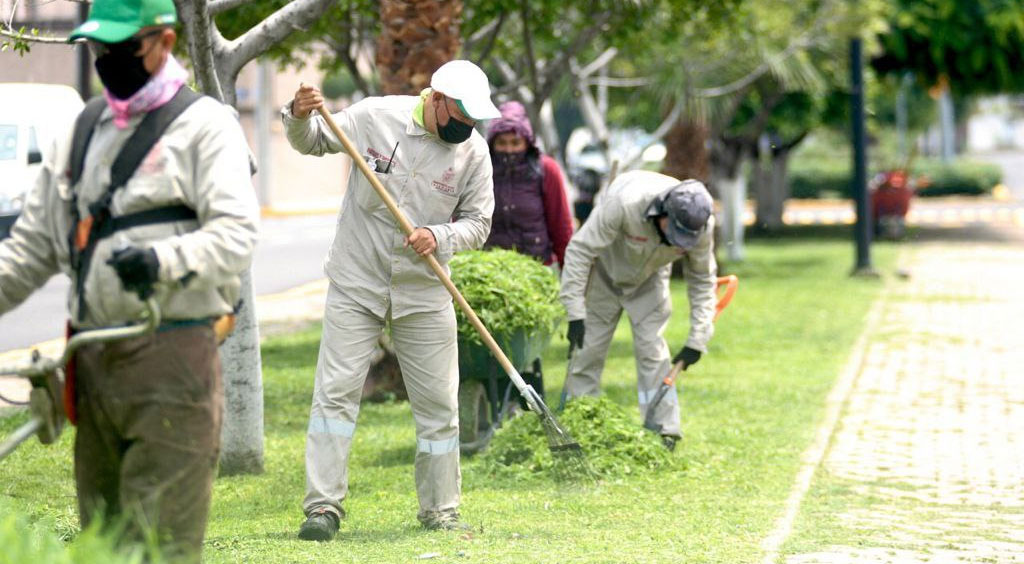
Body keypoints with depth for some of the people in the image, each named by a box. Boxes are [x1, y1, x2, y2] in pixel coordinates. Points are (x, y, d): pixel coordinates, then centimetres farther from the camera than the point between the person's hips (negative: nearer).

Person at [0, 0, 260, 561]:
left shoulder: (205, 125, -2)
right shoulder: (86, 127, 19)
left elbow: (236, 233, -15)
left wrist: (164, 261, -32)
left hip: (172, 362, -7)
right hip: (92, 361, 7)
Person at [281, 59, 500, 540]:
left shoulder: (473, 150, -5)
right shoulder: (374, 116, -8)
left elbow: (478, 222, 1)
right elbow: (313, 142, 6)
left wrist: (440, 238, -19)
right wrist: (299, 117, -17)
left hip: (424, 294, 2)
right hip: (356, 285, -1)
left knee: (439, 405, 4)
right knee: (336, 391, -7)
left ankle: (441, 513, 17)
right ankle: (323, 506, -3)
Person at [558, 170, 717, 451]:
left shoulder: (700, 227, -29)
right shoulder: (625, 202, -42)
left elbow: (703, 280, -11)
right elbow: (580, 250, -32)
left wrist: (697, 339, -17)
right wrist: (575, 313, -33)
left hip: (649, 282, 2)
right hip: (605, 273, -2)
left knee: (652, 350, -8)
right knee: (587, 349, -1)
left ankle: (665, 433, -4)